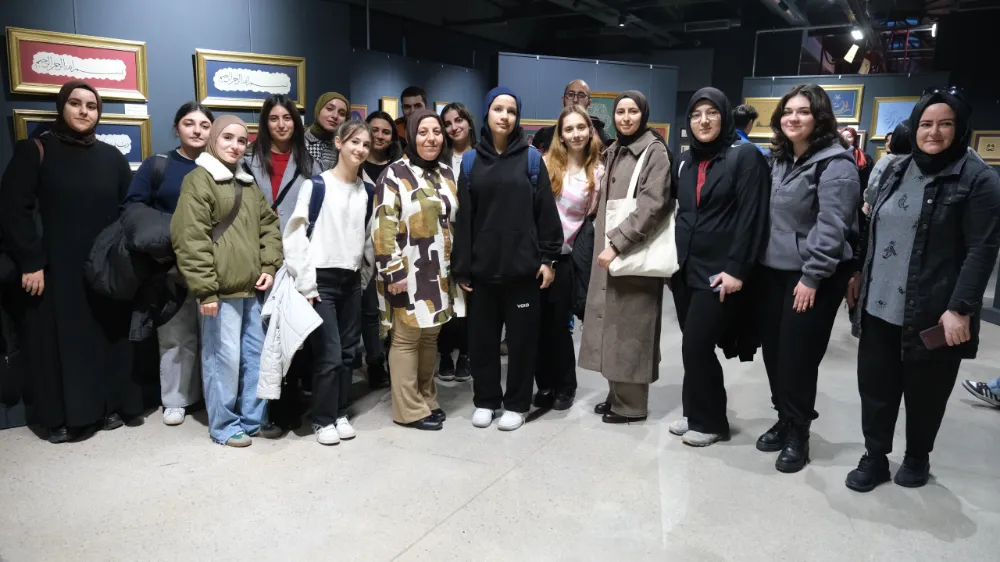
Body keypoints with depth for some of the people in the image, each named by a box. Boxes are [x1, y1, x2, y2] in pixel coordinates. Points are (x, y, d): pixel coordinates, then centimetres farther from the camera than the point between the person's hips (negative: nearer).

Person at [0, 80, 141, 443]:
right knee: (60, 341, 2)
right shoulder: (34, 151, 0)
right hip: (56, 269, -3)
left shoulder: (112, 157, 9)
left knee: (108, 337, 7)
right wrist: (30, 262, -13)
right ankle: (61, 417, 13)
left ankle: (110, 406, 19)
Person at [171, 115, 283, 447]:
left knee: (256, 354, 12)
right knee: (224, 358, -2)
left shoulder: (249, 184, 17)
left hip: (251, 288, 8)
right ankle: (224, 426, 14)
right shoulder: (199, 181, -6)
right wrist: (204, 289, -18)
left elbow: (269, 226, 22)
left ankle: (253, 418, 26)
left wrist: (269, 267, 7)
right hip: (221, 290, -7)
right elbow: (189, 240, -14)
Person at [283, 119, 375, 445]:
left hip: (352, 281, 5)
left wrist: (365, 275, 12)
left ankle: (340, 414, 24)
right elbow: (294, 236, -10)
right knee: (329, 354, -5)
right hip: (322, 280, -5)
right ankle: (324, 420, 11)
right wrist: (306, 283, -13)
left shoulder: (366, 191, 9)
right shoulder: (316, 185, -7)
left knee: (349, 352, 10)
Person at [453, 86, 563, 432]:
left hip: (523, 266, -1)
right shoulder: (471, 161, 6)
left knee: (522, 337, 6)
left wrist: (548, 258, -5)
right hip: (482, 267, 2)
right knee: (482, 336, 9)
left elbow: (546, 212, 0)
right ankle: (485, 400, 26)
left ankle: (516, 403, 22)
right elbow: (464, 218, 4)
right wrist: (460, 267, 1)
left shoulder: (531, 158, 2)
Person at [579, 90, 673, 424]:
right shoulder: (613, 152, 15)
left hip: (634, 255, -7)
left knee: (630, 327, -2)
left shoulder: (654, 150, -8)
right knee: (613, 324, 11)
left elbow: (653, 206, -18)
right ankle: (617, 394, 23)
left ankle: (631, 404, 10)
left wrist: (617, 244, -22)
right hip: (608, 251, 8)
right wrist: (603, 242, 9)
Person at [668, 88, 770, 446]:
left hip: (719, 272, -6)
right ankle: (696, 414, 25)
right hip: (685, 269, 6)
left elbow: (751, 218, -13)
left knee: (696, 346, -5)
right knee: (693, 346, 10)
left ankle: (709, 421, 13)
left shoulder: (745, 156, -6)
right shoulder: (684, 161, 12)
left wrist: (736, 269, -18)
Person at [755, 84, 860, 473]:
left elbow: (831, 226, -18)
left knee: (798, 357, -2)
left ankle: (798, 434, 16)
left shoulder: (835, 163, -13)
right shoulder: (782, 160, 13)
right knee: (773, 351, 11)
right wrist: (758, 261, 14)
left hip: (812, 276, -7)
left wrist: (812, 277, -20)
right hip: (773, 270, 8)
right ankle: (784, 420, 29)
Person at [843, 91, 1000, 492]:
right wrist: (861, 273, 18)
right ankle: (874, 457, 25)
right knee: (875, 386, 8)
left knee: (924, 393, 11)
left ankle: (917, 458, 33)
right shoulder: (899, 170, 10)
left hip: (931, 314, -4)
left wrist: (960, 308, -18)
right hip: (879, 306, 5)